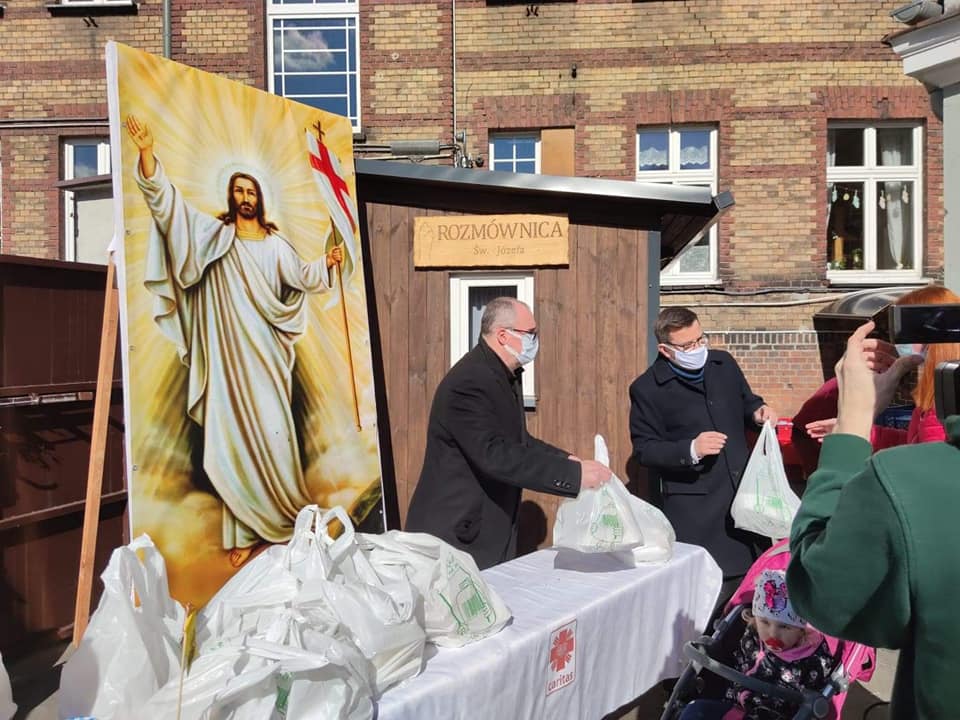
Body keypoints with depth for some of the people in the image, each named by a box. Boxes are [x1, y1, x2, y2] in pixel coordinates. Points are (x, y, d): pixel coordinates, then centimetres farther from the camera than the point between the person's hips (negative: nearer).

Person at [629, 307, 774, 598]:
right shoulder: (647, 388, -11)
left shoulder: (724, 363, 6)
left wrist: (757, 410, -2)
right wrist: (690, 450, -24)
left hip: (742, 491, 6)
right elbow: (644, 449, -10)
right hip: (693, 507, -5)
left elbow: (744, 401, 21)